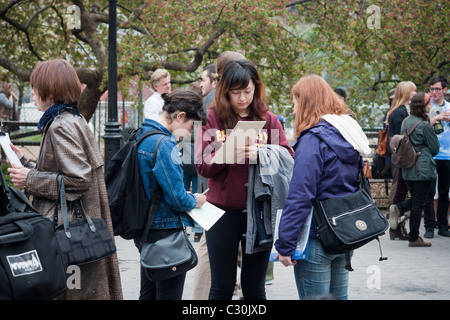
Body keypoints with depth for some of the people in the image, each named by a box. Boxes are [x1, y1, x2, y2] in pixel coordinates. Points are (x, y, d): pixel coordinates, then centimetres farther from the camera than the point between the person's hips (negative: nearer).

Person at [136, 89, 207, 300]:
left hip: (144, 230, 10)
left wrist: (185, 195, 10)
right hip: (166, 230, -10)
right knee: (169, 296, 0)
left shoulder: (141, 136, 8)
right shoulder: (164, 144, -21)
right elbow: (176, 197, -22)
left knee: (148, 293, 18)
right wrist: (194, 201, -2)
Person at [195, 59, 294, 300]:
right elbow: (203, 166, -5)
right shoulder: (212, 117, 0)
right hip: (223, 210, -1)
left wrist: (262, 154, -21)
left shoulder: (268, 119, 5)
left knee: (255, 288, 8)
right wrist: (229, 154, -23)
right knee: (222, 287, 4)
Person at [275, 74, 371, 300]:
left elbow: (299, 197, -22)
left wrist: (285, 245, -20)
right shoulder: (348, 133, 9)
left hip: (316, 239, -8)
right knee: (338, 296, 17)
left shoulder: (313, 139, -17)